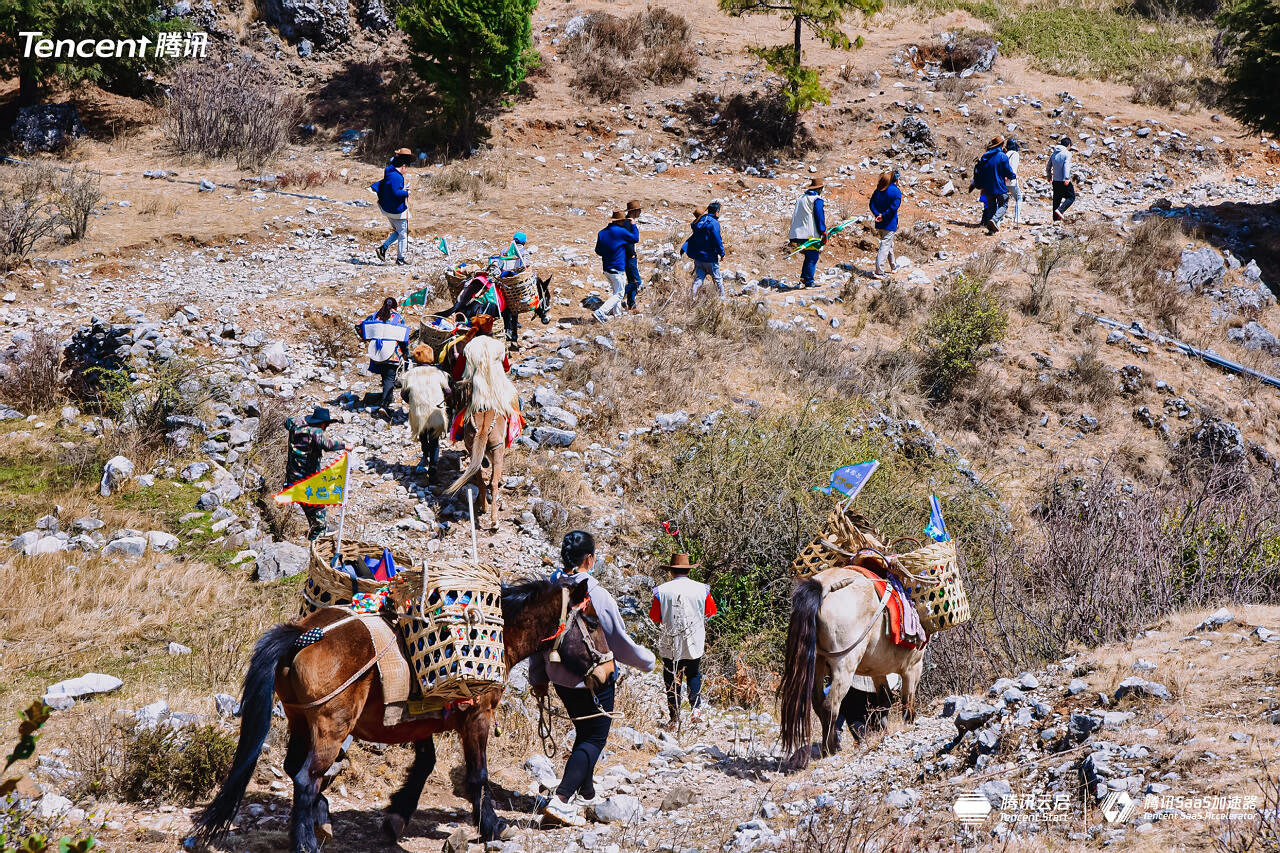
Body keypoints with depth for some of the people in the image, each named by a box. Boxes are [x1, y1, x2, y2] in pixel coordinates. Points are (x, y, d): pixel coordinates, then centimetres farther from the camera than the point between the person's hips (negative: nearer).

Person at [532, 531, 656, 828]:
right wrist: (647, 660, 5)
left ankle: (586, 794, 36)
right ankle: (560, 800, -13)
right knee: (595, 739, 1)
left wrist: (538, 678, 17)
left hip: (560, 678, 7)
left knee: (584, 733, 24)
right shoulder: (596, 595, -22)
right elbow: (620, 643, -14)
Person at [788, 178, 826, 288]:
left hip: (798, 233, 8)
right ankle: (809, 282, -7)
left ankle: (803, 279, 10)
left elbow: (795, 216, 21)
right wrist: (823, 232, -10)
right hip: (811, 234, -8)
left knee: (809, 256, 18)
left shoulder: (800, 199, 18)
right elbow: (819, 216, -13)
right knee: (812, 258, -4)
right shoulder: (817, 199, -6)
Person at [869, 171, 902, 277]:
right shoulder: (897, 192, -12)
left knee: (889, 245, 22)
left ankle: (893, 267, 36)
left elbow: (872, 203, 1)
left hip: (879, 224, 6)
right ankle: (879, 271, -13)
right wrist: (884, 216, -11)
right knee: (885, 246, -5)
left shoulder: (878, 191, 5)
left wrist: (877, 214, -7)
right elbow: (894, 207, -20)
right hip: (889, 224, -6)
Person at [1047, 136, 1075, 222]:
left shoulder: (1054, 154, 12)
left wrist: (1049, 177, 34)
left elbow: (1048, 167, 19)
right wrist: (1067, 178, -29)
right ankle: (1060, 210, -15)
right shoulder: (1067, 153, -7)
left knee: (1057, 199, 11)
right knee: (1071, 197, 5)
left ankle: (1056, 218, 10)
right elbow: (1066, 166, -21)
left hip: (1055, 181, 6)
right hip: (1064, 181, -6)